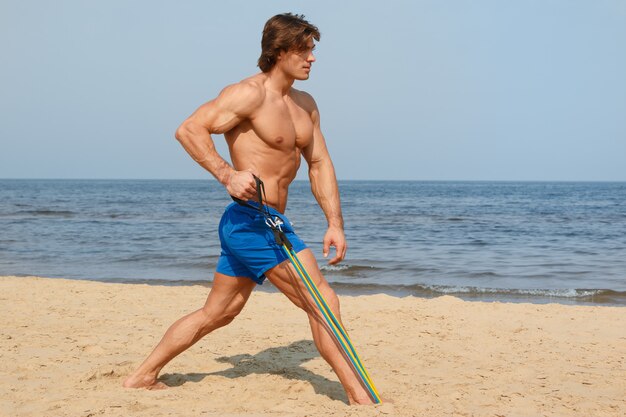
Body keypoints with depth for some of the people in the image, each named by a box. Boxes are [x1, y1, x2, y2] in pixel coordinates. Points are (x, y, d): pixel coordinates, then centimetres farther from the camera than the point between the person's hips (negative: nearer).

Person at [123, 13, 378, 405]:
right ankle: (360, 398, -2)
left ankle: (143, 376, 29)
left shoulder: (306, 105, 14)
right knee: (323, 300, -9)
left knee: (218, 313, 18)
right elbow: (189, 129, -17)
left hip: (270, 223, 10)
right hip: (251, 221, -10)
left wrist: (335, 223, 7)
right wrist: (227, 174, -29)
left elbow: (320, 165, 15)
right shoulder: (249, 94, -12)